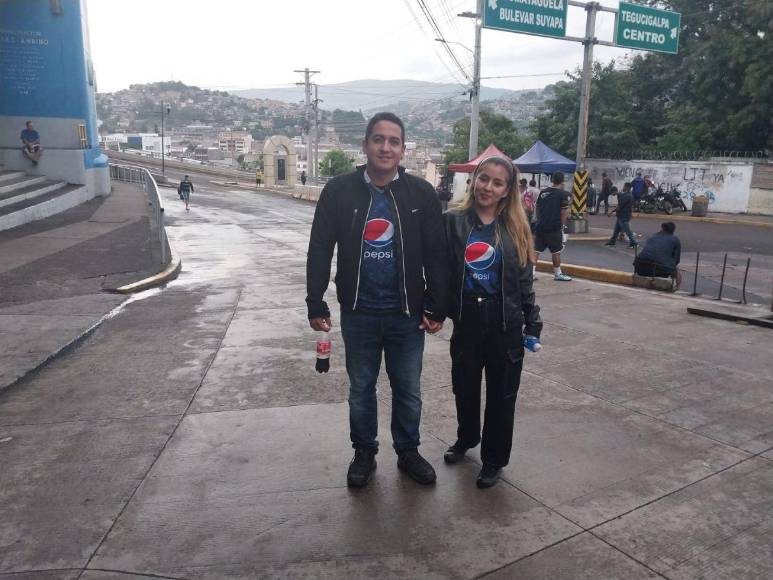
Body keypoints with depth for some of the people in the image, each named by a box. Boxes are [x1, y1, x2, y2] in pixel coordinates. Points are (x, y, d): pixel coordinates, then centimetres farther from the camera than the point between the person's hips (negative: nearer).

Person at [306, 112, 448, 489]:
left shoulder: (421, 194, -4)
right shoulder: (339, 190, -4)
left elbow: (436, 255, -2)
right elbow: (319, 251, -1)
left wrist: (436, 308, -4)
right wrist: (316, 304, -4)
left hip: (407, 313, 0)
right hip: (358, 313, 0)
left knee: (408, 390, 14)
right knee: (361, 389, 16)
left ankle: (408, 451, 35)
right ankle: (364, 453, 35)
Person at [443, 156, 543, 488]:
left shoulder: (515, 229, 2)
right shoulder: (453, 221, -3)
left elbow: (524, 281, 5)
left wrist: (532, 324, 2)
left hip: (506, 325, 0)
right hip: (466, 322, 0)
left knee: (501, 395, 11)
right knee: (465, 388, 17)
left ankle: (494, 459, 30)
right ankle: (466, 439, 44)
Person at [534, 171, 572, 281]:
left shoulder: (543, 192, 8)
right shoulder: (563, 194, -7)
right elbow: (564, 212, -9)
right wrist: (562, 225, 2)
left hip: (540, 226, 5)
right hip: (554, 227, -4)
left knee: (536, 250, 7)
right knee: (556, 251, 8)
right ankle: (558, 274, 18)